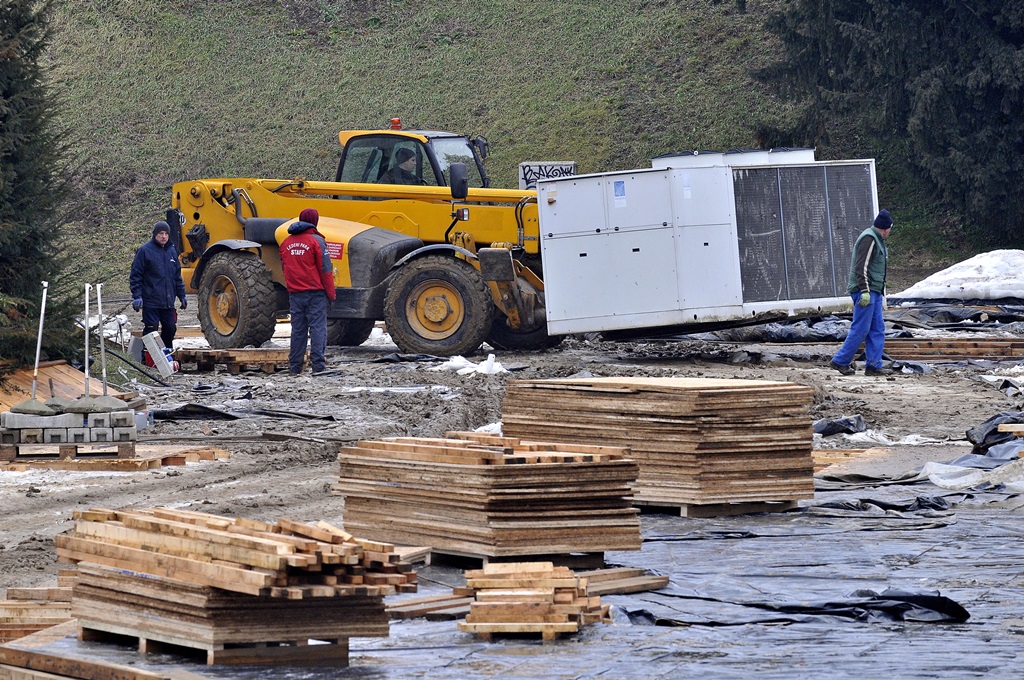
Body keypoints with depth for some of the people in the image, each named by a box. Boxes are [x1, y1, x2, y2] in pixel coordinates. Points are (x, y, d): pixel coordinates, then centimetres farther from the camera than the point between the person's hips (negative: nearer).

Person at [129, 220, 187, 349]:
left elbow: (177, 276, 22)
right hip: (151, 302, -6)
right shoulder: (145, 251, -6)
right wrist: (137, 296, -15)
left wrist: (182, 295, 19)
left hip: (168, 303, 6)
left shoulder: (172, 251, 14)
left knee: (170, 329, 10)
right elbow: (135, 275, -7)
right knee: (151, 330, -8)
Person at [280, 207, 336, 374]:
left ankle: (295, 366, 9)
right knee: (317, 327, -4)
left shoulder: (286, 243, 9)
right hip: (315, 293, -5)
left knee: (298, 329, 9)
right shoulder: (316, 241, -9)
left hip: (295, 293, 5)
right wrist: (331, 293, -2)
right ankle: (318, 365, -10)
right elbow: (325, 270, -9)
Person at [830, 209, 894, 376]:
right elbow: (861, 266, -21)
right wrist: (865, 291, -26)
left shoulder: (877, 240, 20)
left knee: (877, 329, 6)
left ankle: (874, 366, 5)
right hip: (865, 291, -11)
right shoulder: (869, 239, -13)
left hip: (873, 292, 11)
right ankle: (840, 361, -4)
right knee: (860, 329, -10)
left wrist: (881, 293, 25)